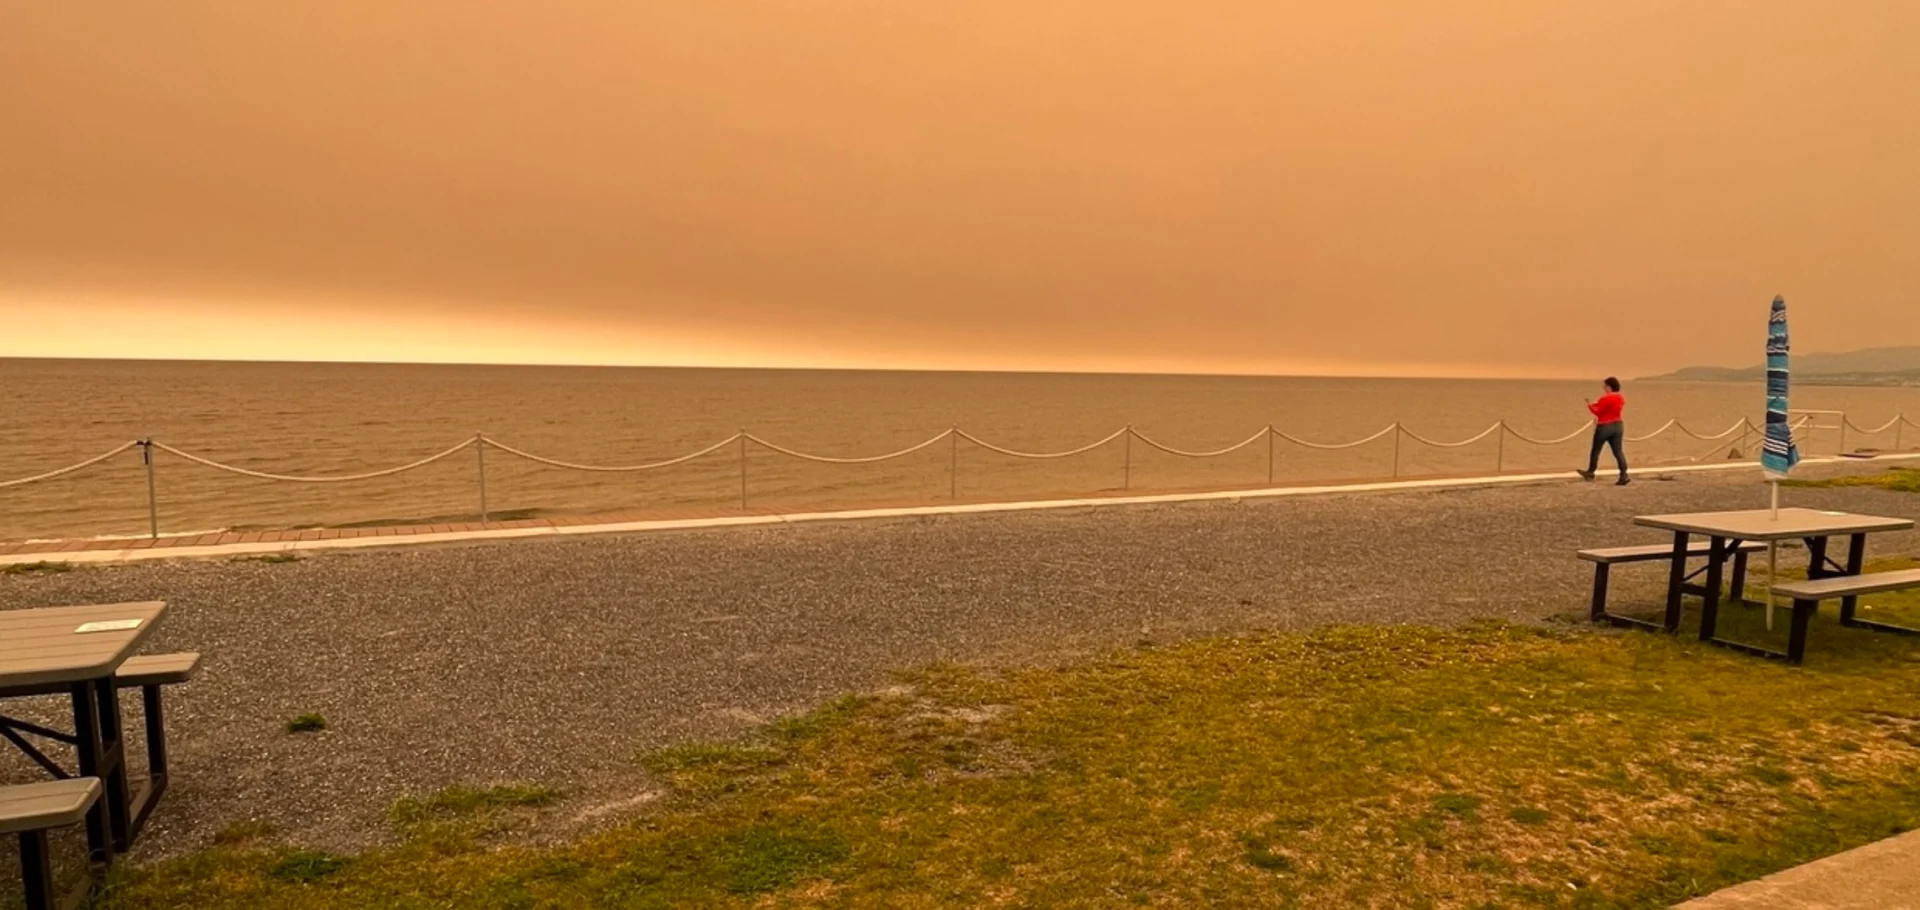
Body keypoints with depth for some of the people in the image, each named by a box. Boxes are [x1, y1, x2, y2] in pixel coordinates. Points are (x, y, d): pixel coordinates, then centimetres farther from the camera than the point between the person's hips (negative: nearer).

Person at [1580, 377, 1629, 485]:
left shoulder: (1605, 398, -19)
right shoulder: (1621, 399, 7)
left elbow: (1598, 412, -14)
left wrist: (1590, 405, 1)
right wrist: (1597, 405, 16)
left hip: (1605, 427, -7)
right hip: (1618, 426, 7)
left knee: (1596, 450, 10)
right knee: (1618, 452, 2)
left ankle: (1590, 473, 22)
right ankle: (1624, 476, -6)